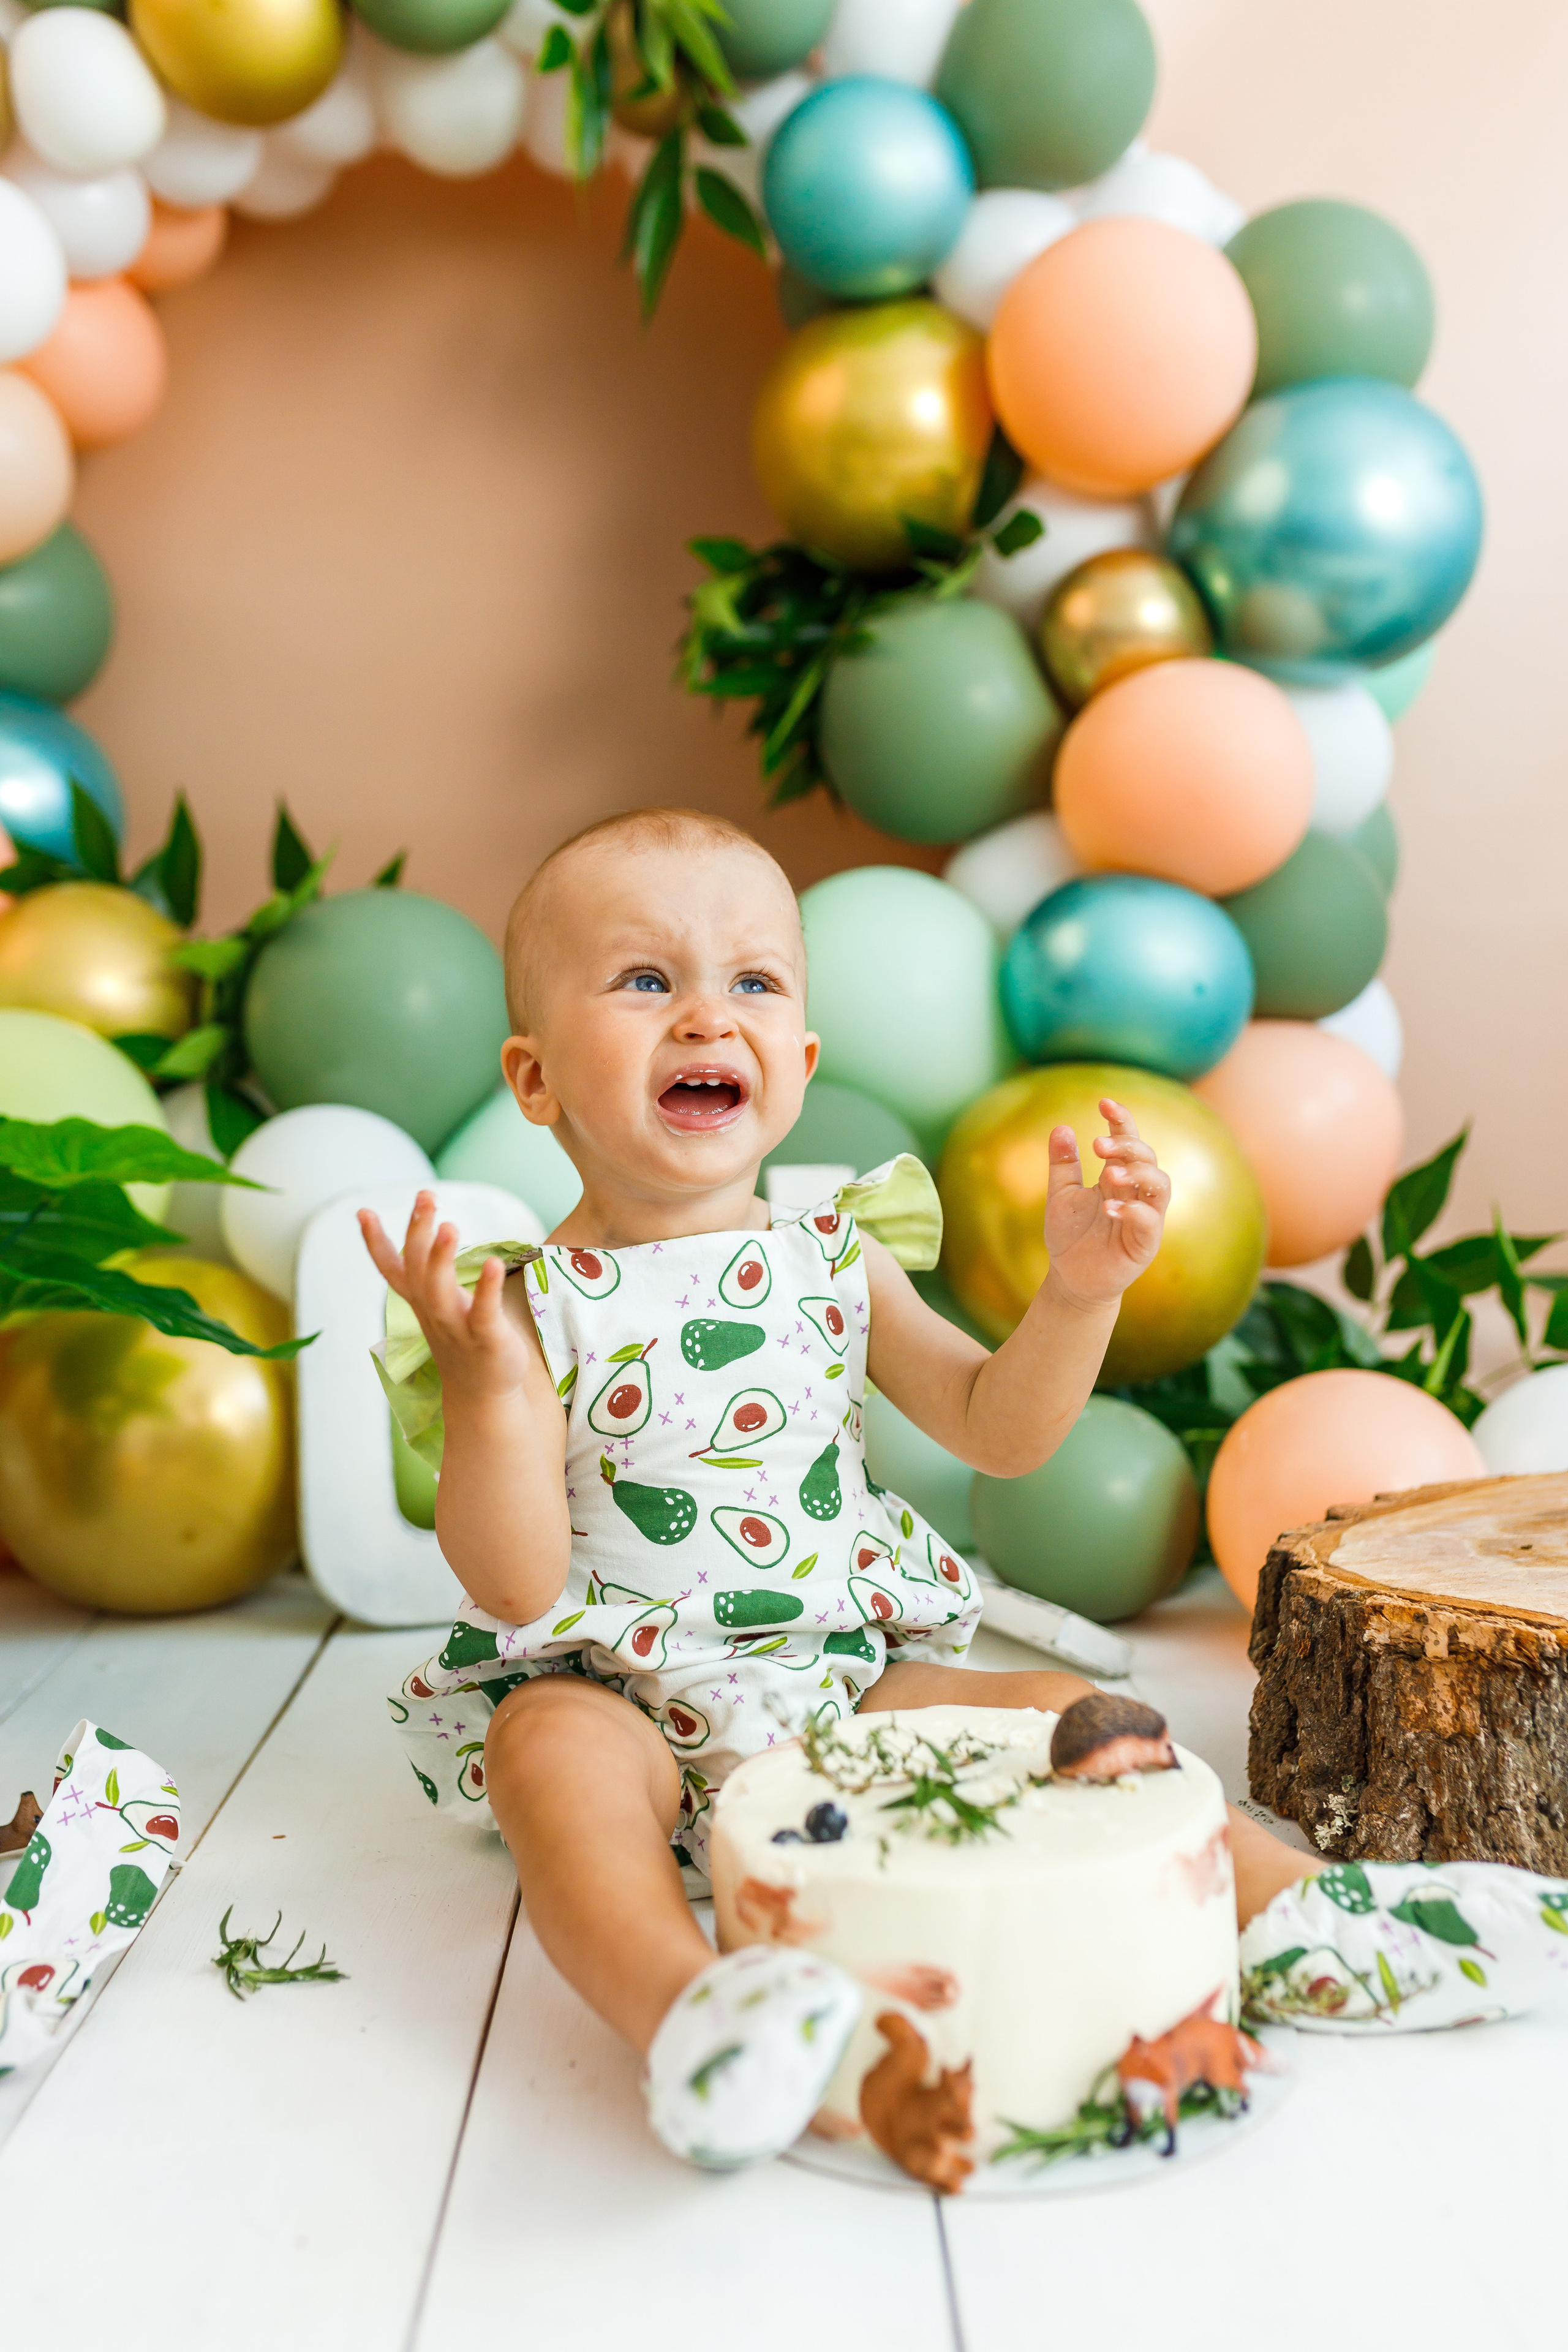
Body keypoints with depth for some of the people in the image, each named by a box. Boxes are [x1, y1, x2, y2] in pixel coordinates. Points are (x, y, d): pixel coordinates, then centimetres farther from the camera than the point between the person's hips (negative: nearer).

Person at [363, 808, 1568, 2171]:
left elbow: (999, 1430, 6)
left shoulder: (835, 1262, 3)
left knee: (1051, 1708, -10)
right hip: (627, 1699, -4)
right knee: (553, 1747, -34)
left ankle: (1276, 1893, -3)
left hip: (848, 1676, 4)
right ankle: (685, 2003, -52)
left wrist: (1079, 1291, -10)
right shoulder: (539, 1304, -11)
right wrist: (483, 1380, -31)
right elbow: (516, 1592, -16)